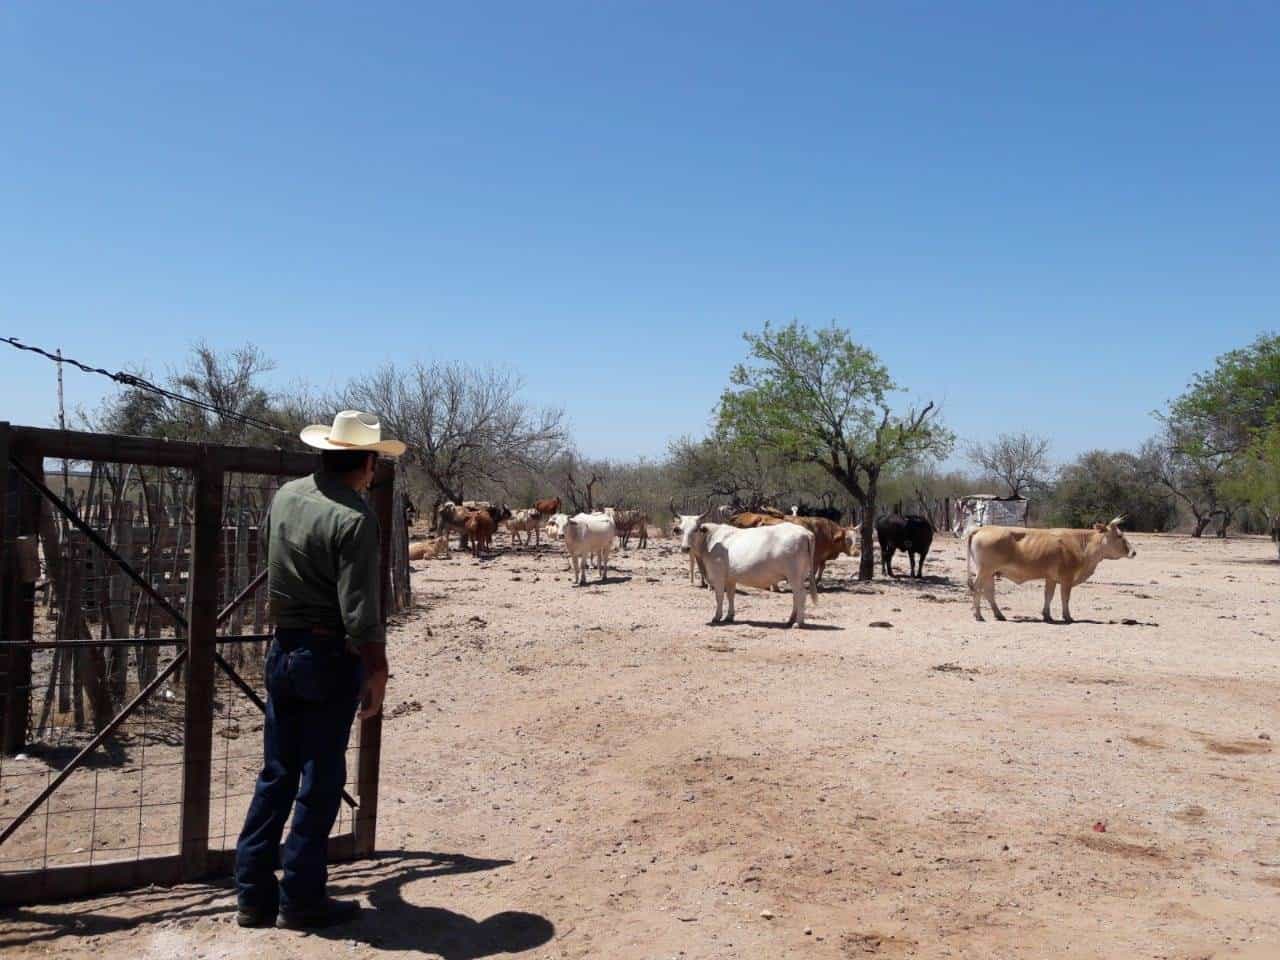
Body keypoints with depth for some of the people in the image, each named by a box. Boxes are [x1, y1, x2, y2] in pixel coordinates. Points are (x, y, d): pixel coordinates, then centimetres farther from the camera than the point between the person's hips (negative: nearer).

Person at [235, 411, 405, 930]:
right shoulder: (355, 518, -19)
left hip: (283, 649, 7)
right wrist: (376, 672, -14)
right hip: (331, 655, -7)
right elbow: (361, 612, -21)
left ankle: (254, 894, 23)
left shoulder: (285, 495, 3)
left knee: (276, 774, 15)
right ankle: (301, 899, 16)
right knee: (320, 780, 6)